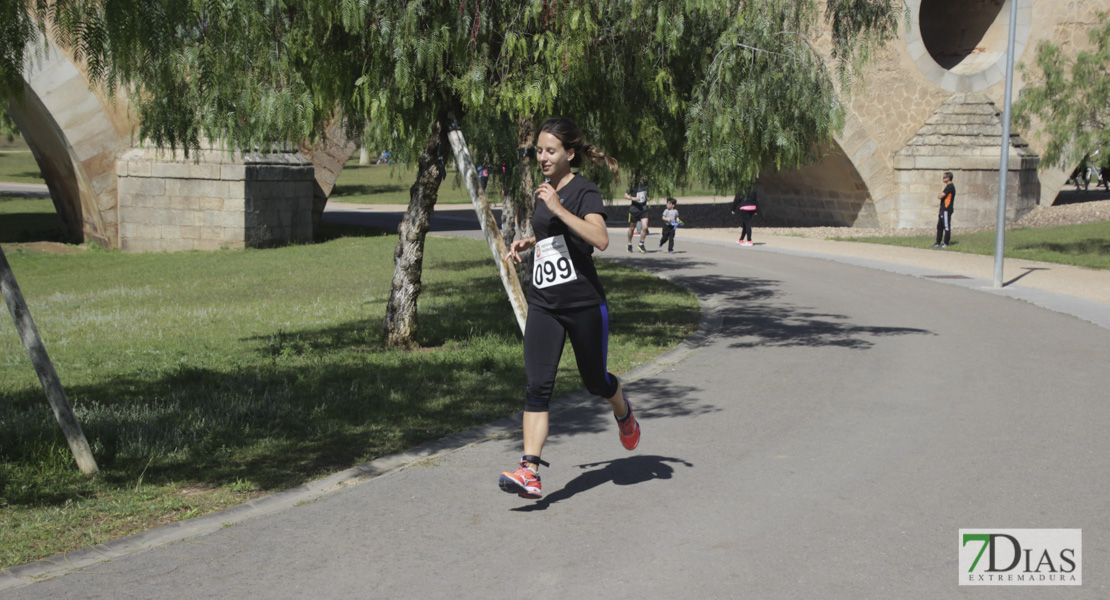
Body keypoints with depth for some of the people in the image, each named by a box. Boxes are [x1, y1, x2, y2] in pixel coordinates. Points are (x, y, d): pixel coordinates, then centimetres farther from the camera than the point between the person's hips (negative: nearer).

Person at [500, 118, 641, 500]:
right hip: (543, 304, 5)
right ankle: (530, 471, -15)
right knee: (537, 386, -9)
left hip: (584, 303, -5)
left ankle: (624, 415, 47)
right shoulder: (544, 192, 12)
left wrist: (558, 208, -27)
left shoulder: (584, 191, -9)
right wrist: (527, 243, 14)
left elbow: (600, 239, -26)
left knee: (595, 380, 12)